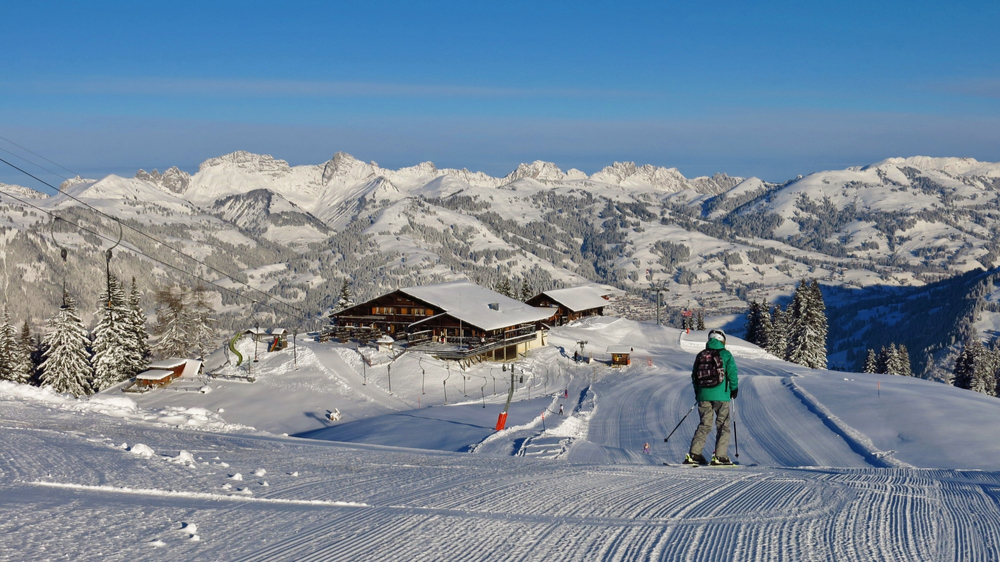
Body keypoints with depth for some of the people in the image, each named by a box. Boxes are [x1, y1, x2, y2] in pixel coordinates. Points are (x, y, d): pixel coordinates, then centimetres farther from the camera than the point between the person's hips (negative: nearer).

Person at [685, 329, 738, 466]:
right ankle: (720, 456, -5)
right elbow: (732, 372, -4)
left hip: (703, 394, 4)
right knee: (723, 426, 3)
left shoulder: (700, 355, 10)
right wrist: (734, 389, 9)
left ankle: (694, 454, 1)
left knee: (704, 425, 10)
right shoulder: (725, 354, -1)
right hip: (720, 395, -4)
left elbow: (694, 375, 12)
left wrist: (697, 392, 22)